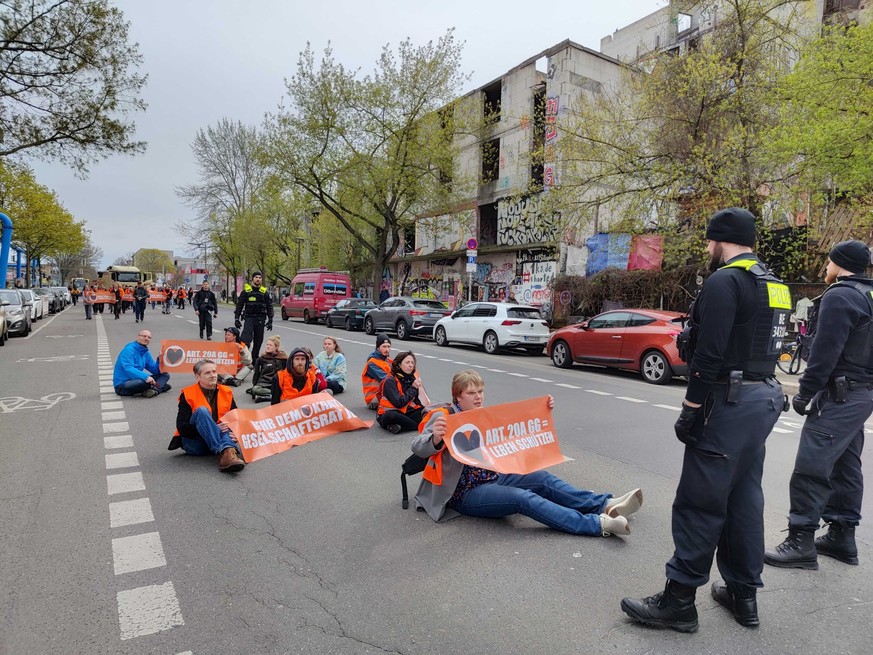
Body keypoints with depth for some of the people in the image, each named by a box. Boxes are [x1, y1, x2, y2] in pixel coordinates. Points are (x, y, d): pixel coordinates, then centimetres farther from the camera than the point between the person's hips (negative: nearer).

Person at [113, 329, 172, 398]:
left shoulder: (146, 353, 10)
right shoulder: (129, 350, -13)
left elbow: (155, 371, 8)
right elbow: (128, 368, -28)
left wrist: (160, 360, -9)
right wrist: (145, 377, -40)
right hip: (122, 385, -9)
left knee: (165, 375, -2)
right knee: (143, 381, -41)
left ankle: (155, 389, -30)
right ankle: (161, 386, -14)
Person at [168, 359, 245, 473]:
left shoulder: (226, 392, 6)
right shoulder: (188, 394, -4)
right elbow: (182, 428, -12)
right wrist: (213, 429, -22)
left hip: (215, 442, 3)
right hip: (193, 443, -3)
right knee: (201, 411, -27)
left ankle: (228, 451, -55)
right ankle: (224, 451, -46)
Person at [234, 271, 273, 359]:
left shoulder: (264, 292, 9)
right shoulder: (246, 291, 5)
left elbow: (269, 307, 10)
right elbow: (239, 305, 7)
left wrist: (270, 321, 3)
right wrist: (236, 319, 0)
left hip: (261, 319, 2)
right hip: (249, 318, -2)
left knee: (258, 340, 7)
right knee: (246, 339, -17)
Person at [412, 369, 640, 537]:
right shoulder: (442, 417, -10)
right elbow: (418, 449, -23)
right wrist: (435, 438, -47)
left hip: (494, 478, 7)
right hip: (466, 492, -7)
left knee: (542, 479, -13)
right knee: (521, 497, -28)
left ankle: (605, 505, -18)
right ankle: (597, 524, -35)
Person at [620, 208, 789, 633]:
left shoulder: (724, 282, -14)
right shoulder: (775, 285, 16)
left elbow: (710, 355, -21)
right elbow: (766, 346, 17)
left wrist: (689, 410, -15)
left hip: (729, 402, -10)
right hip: (765, 397, 10)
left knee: (699, 503, -3)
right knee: (744, 498, 16)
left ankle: (678, 601, 6)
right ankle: (743, 594, 27)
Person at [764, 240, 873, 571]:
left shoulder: (839, 296, -14)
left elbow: (824, 353, -21)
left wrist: (805, 392, -15)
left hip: (840, 397, -10)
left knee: (811, 467, -8)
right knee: (845, 466, 16)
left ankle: (801, 543, -5)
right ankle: (842, 536, 25)